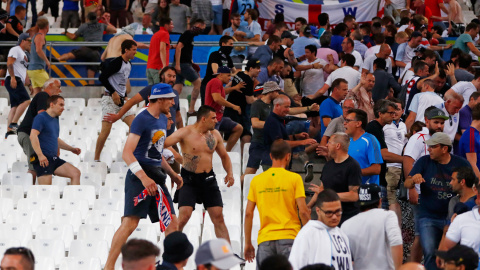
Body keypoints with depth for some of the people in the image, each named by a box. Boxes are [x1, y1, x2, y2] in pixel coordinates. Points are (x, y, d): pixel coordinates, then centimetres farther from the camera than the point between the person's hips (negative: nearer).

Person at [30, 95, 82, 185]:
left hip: (54, 159, 9)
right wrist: (40, 155, -29)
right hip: (43, 160, -9)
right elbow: (33, 136, -20)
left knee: (76, 173, -4)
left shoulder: (55, 120, 21)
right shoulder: (41, 118, -6)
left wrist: (71, 149, 27)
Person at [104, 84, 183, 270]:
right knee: (130, 222, -17)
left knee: (172, 224, 6)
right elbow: (127, 153, -20)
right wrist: (144, 177, -29)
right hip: (139, 177, -9)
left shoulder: (162, 120, 16)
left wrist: (172, 174, 26)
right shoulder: (142, 120, -11)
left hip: (156, 178, 9)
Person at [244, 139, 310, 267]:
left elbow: (248, 213, 7)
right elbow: (303, 211, -5)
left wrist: (248, 243, 14)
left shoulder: (256, 180, 8)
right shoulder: (294, 178, 0)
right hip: (289, 237, -2)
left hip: (265, 239, 2)